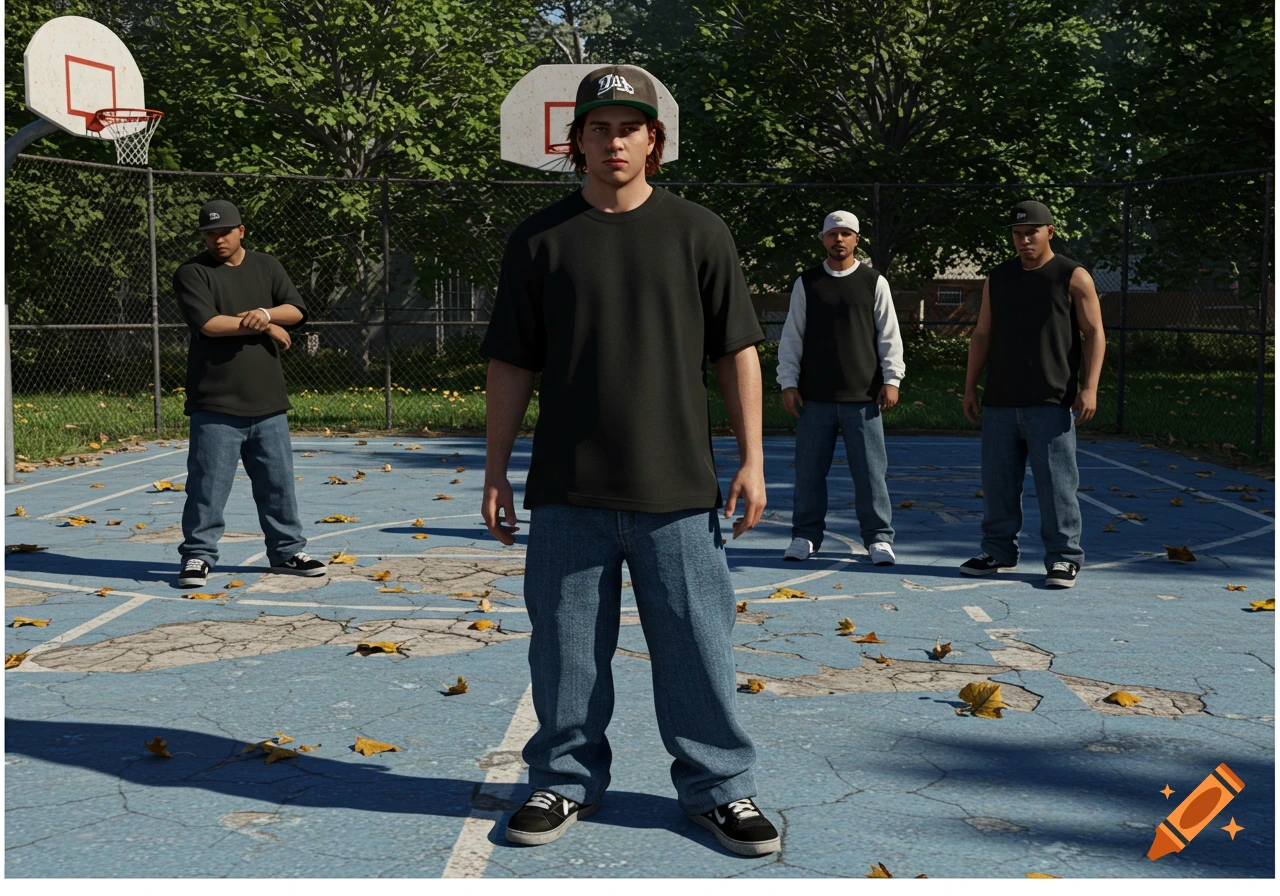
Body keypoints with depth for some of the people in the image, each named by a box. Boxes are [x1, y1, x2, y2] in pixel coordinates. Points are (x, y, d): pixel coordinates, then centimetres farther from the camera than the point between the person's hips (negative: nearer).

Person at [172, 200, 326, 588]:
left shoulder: (267, 267, 13)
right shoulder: (192, 272, -1)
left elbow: (296, 310, 5)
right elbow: (206, 323, -14)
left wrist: (266, 313, -16)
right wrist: (261, 327, -9)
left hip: (268, 400, 4)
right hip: (215, 402, -4)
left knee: (278, 481, 10)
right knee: (208, 483, -3)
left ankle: (286, 552, 21)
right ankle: (197, 556, 8)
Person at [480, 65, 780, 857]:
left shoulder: (698, 233, 4)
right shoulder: (541, 240, 6)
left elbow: (738, 350, 5)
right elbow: (512, 365, 7)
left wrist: (751, 457, 0)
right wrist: (496, 469, 5)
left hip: (677, 489, -1)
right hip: (567, 492, 1)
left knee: (698, 646, 5)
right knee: (567, 648, 9)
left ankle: (720, 786, 21)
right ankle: (567, 782, 27)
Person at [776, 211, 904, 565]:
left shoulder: (874, 283, 8)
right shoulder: (806, 283, 9)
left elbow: (889, 336, 8)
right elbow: (791, 337, 9)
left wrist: (891, 379, 0)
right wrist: (788, 383, 2)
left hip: (863, 396, -1)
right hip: (815, 396, 1)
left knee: (870, 470, -1)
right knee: (809, 470, 3)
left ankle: (878, 538, 9)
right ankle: (806, 536, 15)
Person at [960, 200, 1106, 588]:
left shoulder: (1073, 277, 1)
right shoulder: (997, 279, 14)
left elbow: (1094, 333, -1)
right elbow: (982, 336, 16)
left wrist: (1089, 388, -11)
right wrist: (970, 386, 11)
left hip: (1051, 402, -4)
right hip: (999, 401, 5)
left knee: (1056, 482, -4)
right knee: (998, 481, 9)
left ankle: (1063, 558, 4)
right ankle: (999, 551, 20)